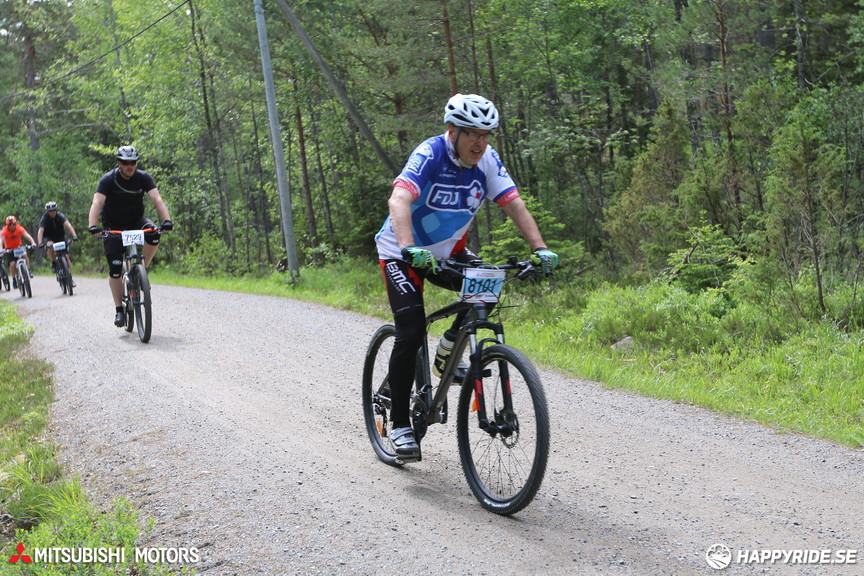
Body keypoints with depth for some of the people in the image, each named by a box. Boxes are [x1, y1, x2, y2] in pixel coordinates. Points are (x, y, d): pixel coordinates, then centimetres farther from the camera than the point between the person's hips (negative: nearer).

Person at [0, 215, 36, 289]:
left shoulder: (19, 228, -18)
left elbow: (27, 236, -30)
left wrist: (33, 243, -48)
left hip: (18, 247, 1)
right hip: (9, 249, -1)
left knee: (25, 254, -30)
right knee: (12, 264, -18)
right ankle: (14, 279, 5)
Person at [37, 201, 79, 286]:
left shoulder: (60, 216, -17)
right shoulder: (44, 218, -19)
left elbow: (68, 225, -32)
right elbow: (40, 231, -29)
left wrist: (74, 235, -48)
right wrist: (39, 243, -45)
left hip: (60, 237, 1)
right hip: (48, 238, -1)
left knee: (66, 256, -11)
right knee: (50, 245, -37)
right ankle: (53, 263, -16)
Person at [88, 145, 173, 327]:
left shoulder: (143, 178, -13)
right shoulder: (108, 180, -18)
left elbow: (157, 199, -24)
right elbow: (97, 203, -29)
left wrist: (167, 220, -41)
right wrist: (93, 226, -46)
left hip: (136, 221, 1)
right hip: (114, 226, -1)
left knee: (153, 234, -32)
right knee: (115, 268, -9)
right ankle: (119, 309, 4)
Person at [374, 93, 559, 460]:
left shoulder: (487, 160, -10)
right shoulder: (430, 155, -26)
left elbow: (514, 205, -13)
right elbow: (399, 201, -40)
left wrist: (540, 248, -27)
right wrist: (409, 248, -56)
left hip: (448, 251, 6)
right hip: (403, 254, -5)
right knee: (411, 332, -17)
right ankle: (400, 424, -5)